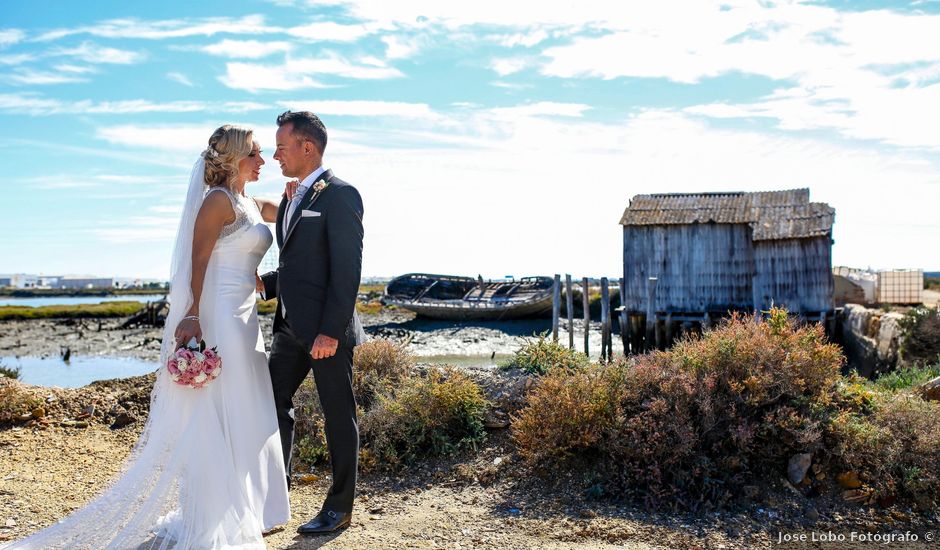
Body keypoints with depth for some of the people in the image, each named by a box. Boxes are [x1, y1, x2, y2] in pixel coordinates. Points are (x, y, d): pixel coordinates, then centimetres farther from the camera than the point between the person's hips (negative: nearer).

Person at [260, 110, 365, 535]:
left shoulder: (340, 195, -12)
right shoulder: (291, 200, 16)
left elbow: (347, 269, -18)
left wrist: (331, 332, -22)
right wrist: (264, 283, 3)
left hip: (327, 330, -9)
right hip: (291, 326, 9)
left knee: (338, 416, 4)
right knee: (272, 403, 10)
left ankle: (339, 509, 19)